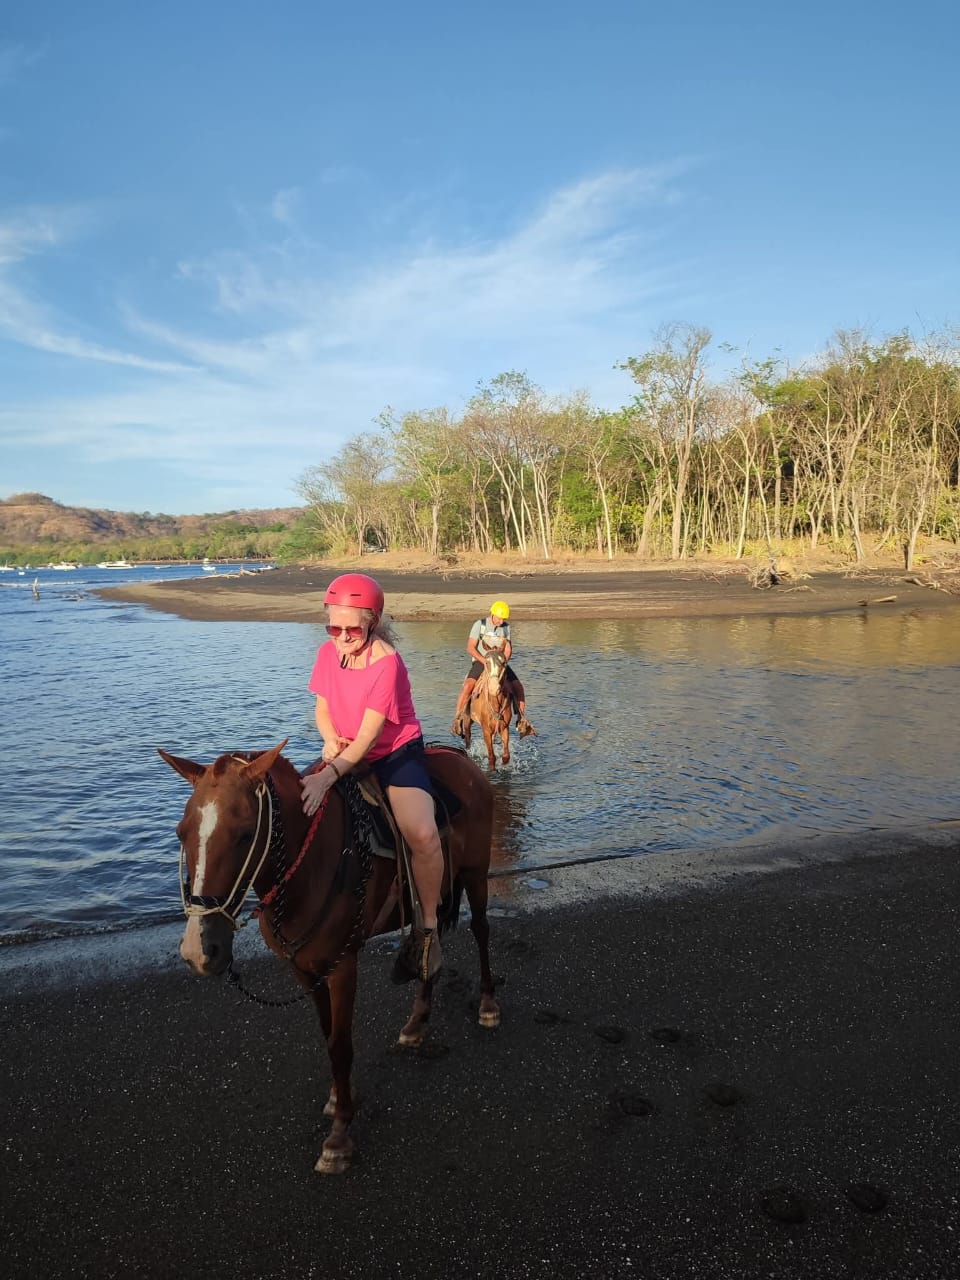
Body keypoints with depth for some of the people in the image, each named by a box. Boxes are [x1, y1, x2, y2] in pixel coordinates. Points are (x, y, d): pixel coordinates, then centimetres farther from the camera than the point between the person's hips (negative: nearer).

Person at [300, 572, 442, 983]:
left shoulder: (387, 663, -23)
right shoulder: (329, 653, -2)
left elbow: (368, 735, -27)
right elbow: (322, 708, 8)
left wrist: (329, 775, -40)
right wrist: (330, 738, -16)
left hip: (396, 754, -7)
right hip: (347, 754, 7)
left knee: (423, 835, -30)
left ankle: (428, 929, -8)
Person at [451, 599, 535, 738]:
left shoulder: (506, 627, 6)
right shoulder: (480, 625, -7)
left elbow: (508, 649, 8)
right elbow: (470, 648, -11)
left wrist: (503, 661, -12)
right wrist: (486, 661, -21)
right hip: (480, 662, -4)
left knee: (518, 688, -10)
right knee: (468, 685, -29)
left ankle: (521, 721, 4)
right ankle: (457, 719, -21)